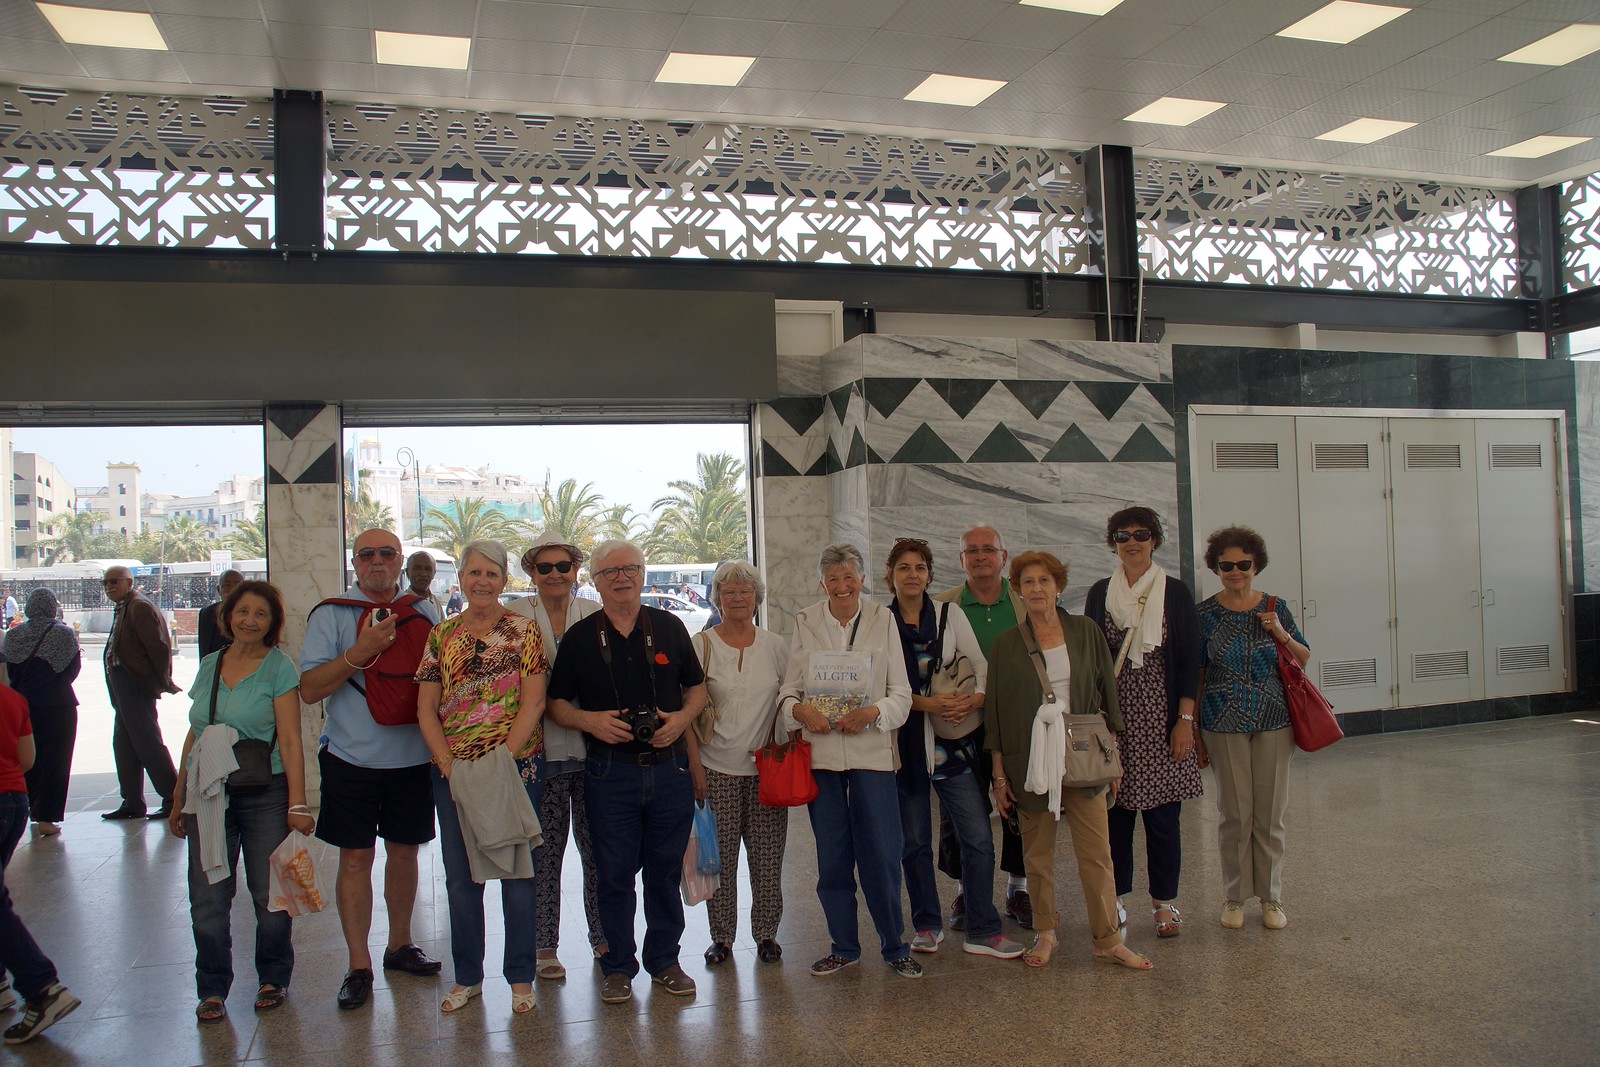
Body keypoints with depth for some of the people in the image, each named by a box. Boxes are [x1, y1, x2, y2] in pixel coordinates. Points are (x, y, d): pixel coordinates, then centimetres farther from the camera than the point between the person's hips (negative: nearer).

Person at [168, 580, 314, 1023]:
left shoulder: (278, 667, -6)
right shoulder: (210, 666, 9)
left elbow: (290, 740, -10)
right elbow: (195, 735, 15)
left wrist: (297, 804, -14)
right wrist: (178, 798, 15)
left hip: (264, 793, -4)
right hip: (208, 795, 4)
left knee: (269, 894, 5)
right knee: (208, 897, 4)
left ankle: (273, 978, 24)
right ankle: (212, 987, 21)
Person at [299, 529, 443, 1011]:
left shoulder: (425, 613, 6)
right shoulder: (331, 614, -2)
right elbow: (309, 689, -9)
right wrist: (360, 652, -21)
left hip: (413, 755, 3)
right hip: (352, 758, -2)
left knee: (404, 851, 13)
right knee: (355, 858, 3)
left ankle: (400, 945, 30)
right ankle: (358, 965, 14)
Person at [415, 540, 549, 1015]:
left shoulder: (523, 629, -1)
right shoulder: (442, 635, 8)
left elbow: (533, 702, -7)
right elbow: (426, 708, 5)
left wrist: (503, 760, -15)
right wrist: (449, 765, -7)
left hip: (515, 766, -3)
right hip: (453, 772, 3)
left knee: (517, 871, 5)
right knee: (460, 876, 11)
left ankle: (521, 976, 19)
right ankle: (467, 976, 27)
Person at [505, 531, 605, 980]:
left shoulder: (597, 616, 7)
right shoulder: (516, 617, 3)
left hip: (593, 746, 1)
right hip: (541, 750, -1)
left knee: (598, 847, 6)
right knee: (544, 850, 3)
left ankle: (603, 937, 21)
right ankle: (545, 946, 16)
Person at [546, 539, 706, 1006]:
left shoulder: (668, 627, 7)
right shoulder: (579, 637, 3)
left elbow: (697, 687, 13)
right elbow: (557, 703, 6)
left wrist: (682, 717, -7)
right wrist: (590, 720, -13)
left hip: (669, 768, 1)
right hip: (611, 771, -1)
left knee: (666, 870, 10)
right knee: (614, 874, 4)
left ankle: (664, 960, 25)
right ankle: (617, 967, 19)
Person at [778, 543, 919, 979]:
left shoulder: (882, 619, 2)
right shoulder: (805, 622, 5)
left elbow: (901, 693, 1)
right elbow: (788, 690, 6)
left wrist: (872, 712, -17)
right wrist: (801, 710, -15)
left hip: (871, 750, -1)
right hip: (821, 752, 1)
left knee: (881, 855, 0)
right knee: (832, 857, 9)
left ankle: (895, 947, 18)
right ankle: (844, 947, 25)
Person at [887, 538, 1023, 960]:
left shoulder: (951, 615, 6)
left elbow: (981, 666, 5)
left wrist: (973, 701, -15)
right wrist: (927, 703, -18)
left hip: (952, 740, 1)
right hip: (904, 740, -1)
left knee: (978, 836, -3)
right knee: (914, 839, 6)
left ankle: (983, 931, 9)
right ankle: (927, 925, 23)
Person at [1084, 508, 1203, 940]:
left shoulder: (1175, 592, 2)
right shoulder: (1100, 593, 7)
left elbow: (1189, 660, 1)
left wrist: (1185, 719, -6)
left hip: (1161, 718, -1)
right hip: (1113, 720, 1)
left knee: (1162, 814, 2)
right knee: (1114, 810, 3)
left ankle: (1165, 901, 16)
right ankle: (1113, 900, 15)